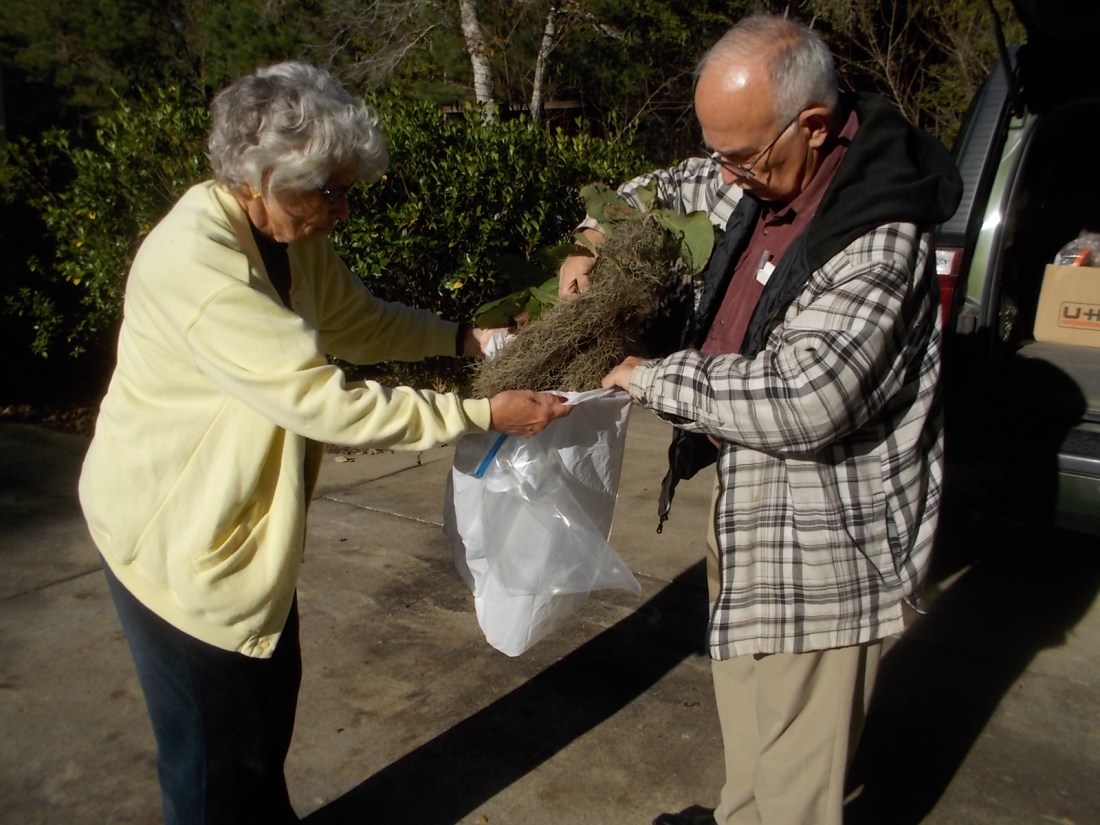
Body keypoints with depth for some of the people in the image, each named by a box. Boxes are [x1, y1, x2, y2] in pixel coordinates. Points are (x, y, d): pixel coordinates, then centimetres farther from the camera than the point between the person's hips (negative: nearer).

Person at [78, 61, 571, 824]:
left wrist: (463, 339, -5)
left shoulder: (288, 234, -3)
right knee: (215, 747, 9)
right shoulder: (195, 261, -30)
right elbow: (325, 402, -33)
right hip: (176, 531, -8)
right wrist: (479, 412, -30)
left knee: (268, 704, 23)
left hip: (249, 519, 8)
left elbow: (358, 320, 8)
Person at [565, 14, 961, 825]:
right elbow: (667, 188, 20)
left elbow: (805, 401, -36)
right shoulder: (760, 180, 0)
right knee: (745, 704, 28)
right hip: (752, 503, 9)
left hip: (823, 539, -9)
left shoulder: (878, 239, -26)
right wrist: (595, 245, 2)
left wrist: (653, 378, -23)